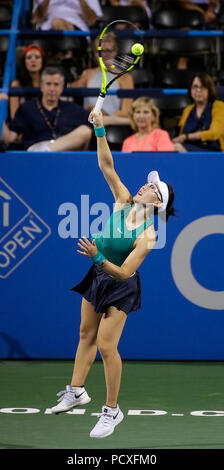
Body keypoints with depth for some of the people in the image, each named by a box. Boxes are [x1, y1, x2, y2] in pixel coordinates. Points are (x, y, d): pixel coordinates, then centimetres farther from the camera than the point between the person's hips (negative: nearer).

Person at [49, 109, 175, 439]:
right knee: (87, 334, 17)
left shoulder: (147, 235, -27)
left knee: (106, 344, -8)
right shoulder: (123, 201, -11)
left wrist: (98, 257, -43)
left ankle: (112, 411, 6)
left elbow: (123, 273, -29)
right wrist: (100, 131, -24)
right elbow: (107, 166, -13)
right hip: (97, 276, 7)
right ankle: (76, 391, 31)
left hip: (120, 287, -7)